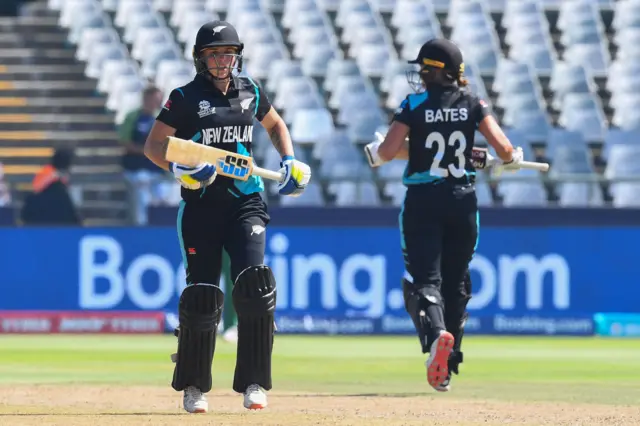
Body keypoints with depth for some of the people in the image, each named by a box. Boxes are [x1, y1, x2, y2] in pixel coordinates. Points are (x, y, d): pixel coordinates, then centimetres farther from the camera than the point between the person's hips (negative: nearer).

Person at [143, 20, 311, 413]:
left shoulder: (250, 91, 8)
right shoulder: (186, 97, -2)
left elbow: (275, 124, 27)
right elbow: (153, 144, -3)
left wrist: (289, 160, 11)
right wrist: (178, 167, -22)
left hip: (246, 201, 2)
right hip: (202, 204, -2)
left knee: (255, 285, -15)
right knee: (202, 294, -3)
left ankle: (254, 383, -9)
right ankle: (194, 387, 14)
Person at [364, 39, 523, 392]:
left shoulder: (414, 105, -5)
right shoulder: (473, 104, 2)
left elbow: (387, 152, -12)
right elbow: (502, 147, -7)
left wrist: (374, 151, 11)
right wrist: (512, 159, 16)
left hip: (422, 203, -3)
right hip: (462, 201, 3)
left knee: (424, 279, -4)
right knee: (455, 281, 16)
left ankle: (437, 334, -36)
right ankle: (446, 366, 19)